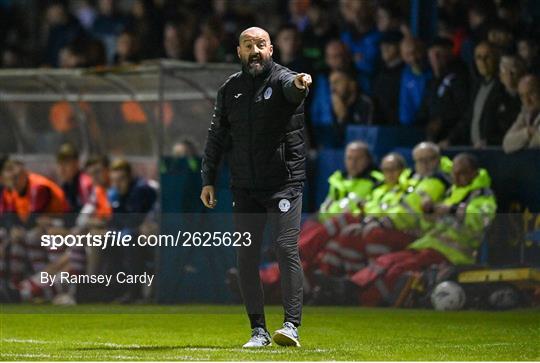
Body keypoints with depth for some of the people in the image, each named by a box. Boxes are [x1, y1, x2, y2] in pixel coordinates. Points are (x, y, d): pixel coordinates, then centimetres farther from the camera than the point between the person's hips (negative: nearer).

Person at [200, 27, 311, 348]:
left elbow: (291, 89, -30)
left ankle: (292, 326, -12)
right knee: (247, 256, 3)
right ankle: (259, 330, 9)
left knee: (287, 248, -13)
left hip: (284, 183, -5)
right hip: (245, 188, 5)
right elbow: (217, 137, 16)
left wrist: (299, 85, -54)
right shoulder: (230, 89, 11)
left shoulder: (282, 79, -4)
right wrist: (208, 180, 10)